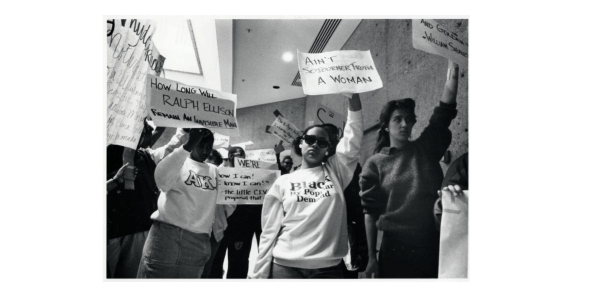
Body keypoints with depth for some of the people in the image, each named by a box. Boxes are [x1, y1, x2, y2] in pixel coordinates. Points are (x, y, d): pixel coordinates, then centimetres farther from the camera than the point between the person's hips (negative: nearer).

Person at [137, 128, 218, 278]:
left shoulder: (214, 171, 14)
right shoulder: (178, 161, 0)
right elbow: (161, 179, -24)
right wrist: (188, 145, -31)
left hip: (198, 243, 4)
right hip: (166, 235, -4)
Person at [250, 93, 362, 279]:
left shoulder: (336, 171, 7)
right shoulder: (283, 182, 6)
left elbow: (353, 134, -3)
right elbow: (269, 231, 5)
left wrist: (353, 92, -10)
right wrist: (259, 275, 1)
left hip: (328, 267, 1)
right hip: (285, 266, 0)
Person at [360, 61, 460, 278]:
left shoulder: (425, 149, 6)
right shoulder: (375, 163, 0)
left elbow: (444, 113, -5)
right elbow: (370, 211, -3)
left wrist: (452, 74, -13)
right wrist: (372, 256, -6)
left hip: (433, 244, 2)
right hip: (396, 247, -2)